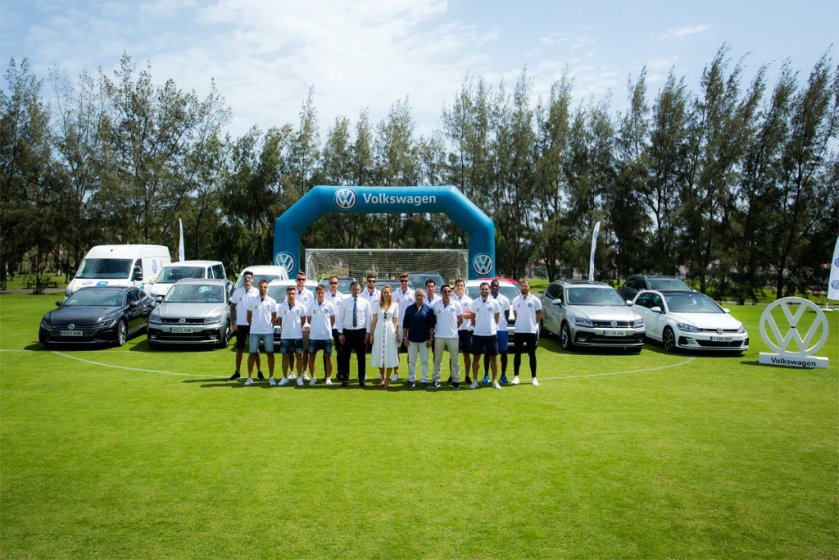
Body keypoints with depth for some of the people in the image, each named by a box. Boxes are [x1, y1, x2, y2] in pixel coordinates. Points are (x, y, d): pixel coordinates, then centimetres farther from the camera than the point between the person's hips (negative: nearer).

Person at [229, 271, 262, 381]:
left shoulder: (257, 292, -2)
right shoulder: (237, 292, 6)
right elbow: (232, 308, 9)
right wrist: (233, 323, 1)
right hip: (240, 325, 2)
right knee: (239, 349, 9)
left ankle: (259, 371, 6)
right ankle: (237, 372, 16)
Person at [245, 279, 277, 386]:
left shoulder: (272, 301, 3)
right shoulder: (253, 301, 5)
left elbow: (274, 317, 6)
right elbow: (249, 316, 10)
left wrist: (271, 326, -1)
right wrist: (252, 326, 5)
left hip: (268, 332, 0)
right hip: (254, 332, 1)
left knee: (270, 353, 2)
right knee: (252, 354, 4)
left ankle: (271, 377, 9)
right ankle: (250, 377, 12)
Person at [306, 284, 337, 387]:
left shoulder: (329, 305, -2)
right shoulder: (311, 305, 0)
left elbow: (333, 320, 8)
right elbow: (308, 319, 10)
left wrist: (326, 328, 10)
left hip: (327, 335, -1)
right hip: (313, 336, 1)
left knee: (328, 356, 1)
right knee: (311, 357, 5)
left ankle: (328, 377, 11)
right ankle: (313, 377, 18)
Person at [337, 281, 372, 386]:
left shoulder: (365, 302, 2)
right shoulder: (344, 302, 2)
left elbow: (368, 318, 1)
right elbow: (340, 318, 2)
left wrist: (367, 333, -4)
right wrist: (340, 333, -3)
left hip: (361, 332, 0)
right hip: (347, 332, 0)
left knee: (361, 357, 6)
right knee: (345, 356, 6)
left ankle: (361, 379, 17)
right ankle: (345, 379, 17)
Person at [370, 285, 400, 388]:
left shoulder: (395, 305, 4)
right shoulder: (377, 305, 6)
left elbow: (395, 321, 4)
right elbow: (374, 320, 5)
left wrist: (396, 333, -3)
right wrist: (371, 333, 1)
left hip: (390, 331, -1)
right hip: (379, 331, 1)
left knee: (390, 356, 0)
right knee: (379, 355, 5)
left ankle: (387, 379, 10)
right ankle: (382, 378, 19)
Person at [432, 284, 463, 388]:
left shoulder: (456, 304, -2)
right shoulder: (436, 304, -2)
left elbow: (461, 319, 7)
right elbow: (433, 319, 8)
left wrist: (453, 328, 5)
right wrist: (436, 328, 3)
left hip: (453, 336, 0)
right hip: (439, 336, 0)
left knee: (454, 359, 6)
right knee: (437, 359, 8)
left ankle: (455, 380, 14)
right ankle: (436, 379, 16)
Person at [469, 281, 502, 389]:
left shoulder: (494, 302, -1)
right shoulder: (475, 302, 1)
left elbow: (497, 317, 10)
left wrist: (493, 326, 5)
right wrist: (477, 325, 6)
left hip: (491, 334, 0)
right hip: (477, 334, 1)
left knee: (493, 358, 4)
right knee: (476, 357, 5)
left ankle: (494, 381, 13)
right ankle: (475, 380, 13)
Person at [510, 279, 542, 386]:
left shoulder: (535, 300, -1)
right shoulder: (516, 300, 7)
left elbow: (539, 315, 3)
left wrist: (534, 324, -3)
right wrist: (520, 323, 5)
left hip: (531, 330, -2)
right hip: (518, 330, 2)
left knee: (532, 354, 4)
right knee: (517, 354, 5)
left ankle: (534, 377, 10)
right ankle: (516, 376, 11)